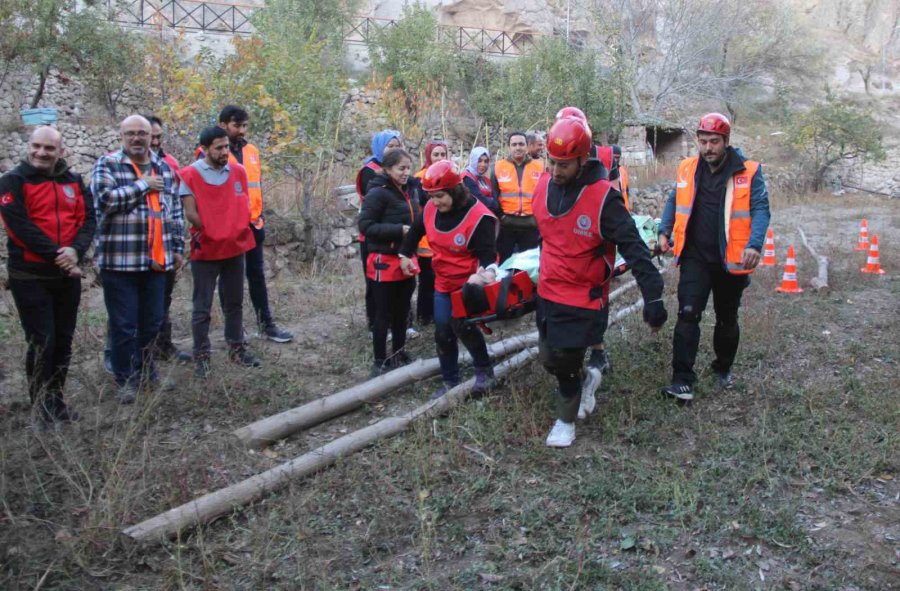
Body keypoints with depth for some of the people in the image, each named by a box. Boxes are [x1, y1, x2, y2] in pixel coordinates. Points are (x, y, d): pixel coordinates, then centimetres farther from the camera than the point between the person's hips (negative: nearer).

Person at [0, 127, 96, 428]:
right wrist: (57, 257, -20)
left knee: (63, 341, 11)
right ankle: (44, 409, 9)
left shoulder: (74, 181, 9)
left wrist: (75, 250, -18)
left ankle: (57, 401, 25)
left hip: (67, 276, 5)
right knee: (42, 343, -3)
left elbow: (88, 218, 1)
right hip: (29, 277, -4)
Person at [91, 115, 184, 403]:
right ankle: (127, 379, 15)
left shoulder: (164, 167, 13)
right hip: (119, 260, -5)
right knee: (124, 324, 2)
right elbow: (105, 198, -20)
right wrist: (143, 185, -13)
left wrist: (177, 247, 14)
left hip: (157, 259, 5)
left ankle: (146, 373, 30)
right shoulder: (107, 164, -3)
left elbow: (175, 210, 16)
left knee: (152, 322, 13)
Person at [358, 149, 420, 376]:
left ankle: (399, 355, 31)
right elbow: (365, 225, -18)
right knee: (384, 314, 2)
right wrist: (399, 230, -22)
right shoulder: (378, 193, -14)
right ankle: (380, 362, 13)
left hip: (406, 260, 7)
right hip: (384, 262, -7)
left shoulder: (411, 191, 7)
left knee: (402, 312, 16)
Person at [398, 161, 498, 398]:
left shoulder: (479, 217, -25)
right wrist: (405, 254, 19)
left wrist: (488, 269, -44)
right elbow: (416, 230, 13)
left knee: (461, 325, -21)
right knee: (443, 333, 8)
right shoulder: (431, 209, -7)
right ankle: (450, 382, 24)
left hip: (470, 283, -6)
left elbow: (487, 252, -23)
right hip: (444, 283, 6)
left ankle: (484, 370, 2)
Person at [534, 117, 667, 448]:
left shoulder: (603, 198, -21)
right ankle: (584, 383, 45)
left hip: (584, 298, -6)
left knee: (565, 361, 0)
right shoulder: (544, 187, -2)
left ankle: (566, 421, 25)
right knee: (550, 358, 14)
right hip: (548, 292, 6)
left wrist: (652, 297, -26)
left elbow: (633, 248, -22)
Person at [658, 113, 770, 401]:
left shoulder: (748, 172, -7)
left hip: (730, 259, -1)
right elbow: (675, 202, 16)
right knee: (688, 315, -11)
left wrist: (754, 245, -25)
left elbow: (760, 210, -11)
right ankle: (682, 380, -10)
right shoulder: (687, 169, 2)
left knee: (727, 319, 16)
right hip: (695, 258, 1)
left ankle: (724, 370, 37)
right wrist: (665, 231, 4)